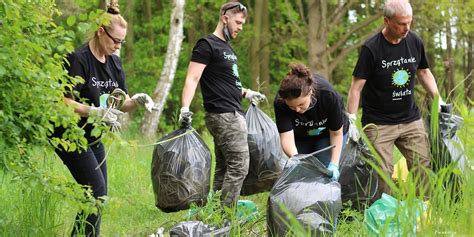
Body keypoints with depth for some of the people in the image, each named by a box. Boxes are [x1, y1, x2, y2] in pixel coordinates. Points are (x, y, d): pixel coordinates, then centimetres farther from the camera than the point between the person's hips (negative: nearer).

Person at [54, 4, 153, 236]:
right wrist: (95, 112, -33)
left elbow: (121, 103, 9)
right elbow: (65, 102, -22)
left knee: (98, 195, 5)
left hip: (92, 137, 8)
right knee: (96, 190, -16)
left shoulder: (113, 62, 6)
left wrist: (136, 100, -12)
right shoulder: (78, 59, -18)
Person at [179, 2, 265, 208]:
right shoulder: (207, 45, -8)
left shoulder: (227, 48, 21)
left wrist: (246, 93, 28)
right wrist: (185, 108, -29)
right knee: (239, 166, -12)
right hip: (224, 115, -10)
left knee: (224, 168, 10)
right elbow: (192, 79, -17)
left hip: (233, 115, 10)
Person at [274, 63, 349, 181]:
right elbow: (286, 136, -36)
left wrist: (334, 164, -31)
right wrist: (294, 156, -56)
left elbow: (336, 133, -22)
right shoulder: (280, 103, -34)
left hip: (327, 135, -2)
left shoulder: (329, 96, -36)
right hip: (301, 137, 2)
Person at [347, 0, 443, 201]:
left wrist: (438, 100, 12)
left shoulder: (415, 42, 3)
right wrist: (351, 122, -14)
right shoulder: (371, 49, -12)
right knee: (382, 173, -8)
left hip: (411, 120, 5)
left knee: (424, 167, -1)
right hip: (379, 124, -5)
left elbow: (424, 72, 20)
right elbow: (357, 87, -10)